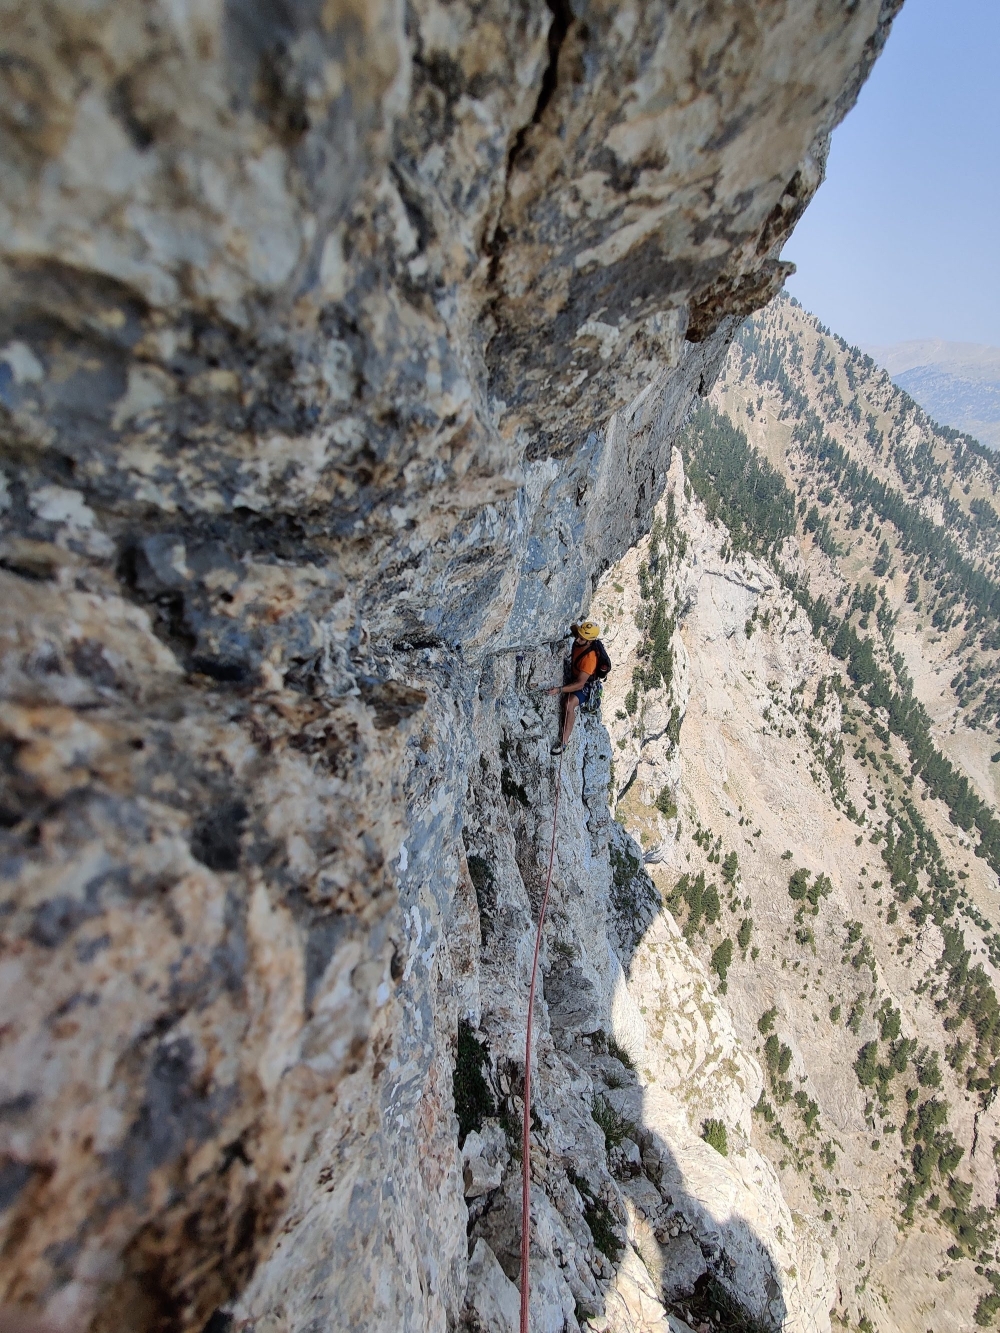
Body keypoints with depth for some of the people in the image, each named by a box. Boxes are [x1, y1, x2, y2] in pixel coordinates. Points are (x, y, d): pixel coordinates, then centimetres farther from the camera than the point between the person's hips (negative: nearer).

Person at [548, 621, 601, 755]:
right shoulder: (578, 642, -15)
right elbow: (573, 628, 12)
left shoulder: (590, 658, -35)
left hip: (584, 685, -10)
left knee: (569, 704, -35)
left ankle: (565, 740, -29)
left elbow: (580, 684, -38)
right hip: (573, 677, 10)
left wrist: (559, 690, -45)